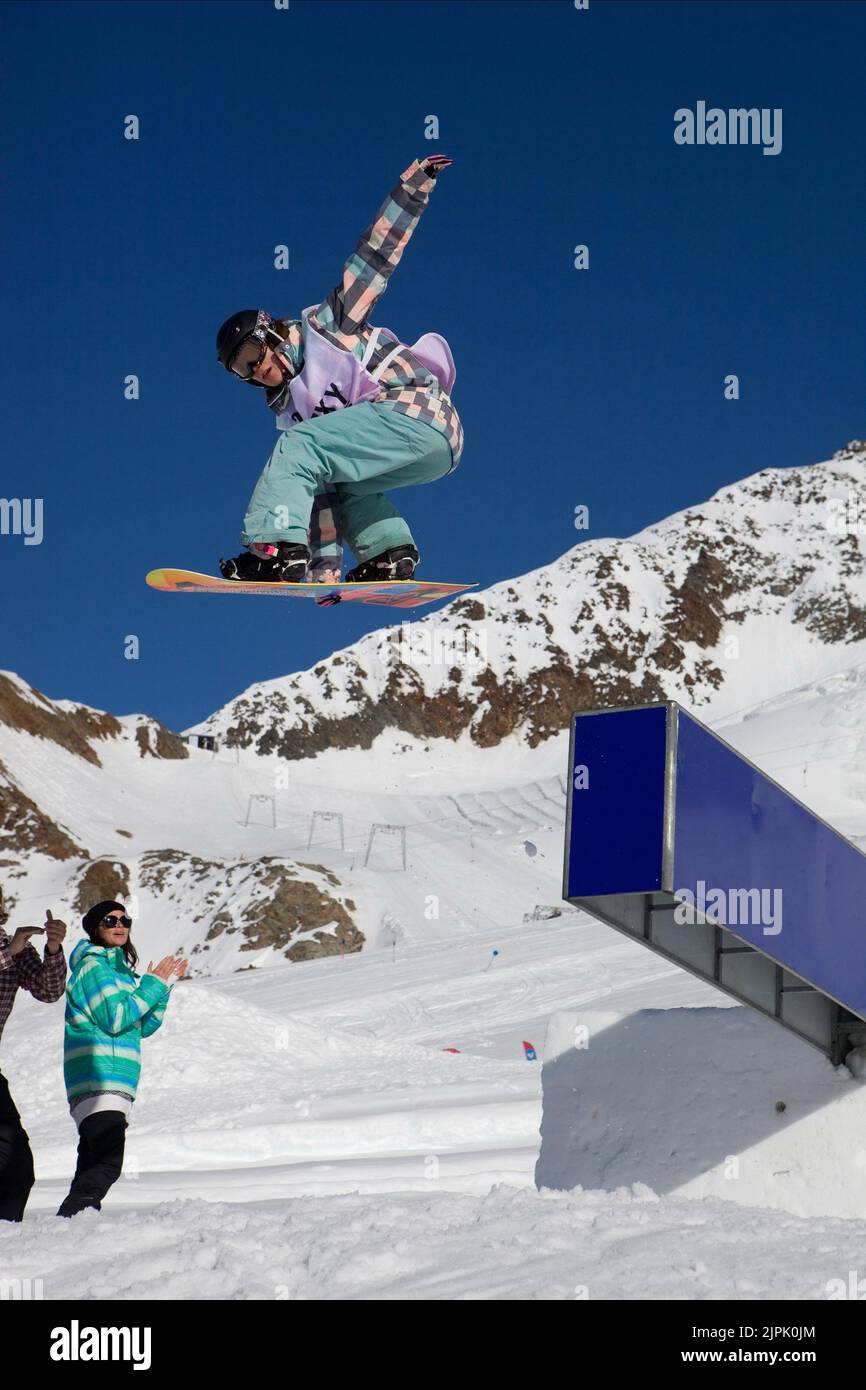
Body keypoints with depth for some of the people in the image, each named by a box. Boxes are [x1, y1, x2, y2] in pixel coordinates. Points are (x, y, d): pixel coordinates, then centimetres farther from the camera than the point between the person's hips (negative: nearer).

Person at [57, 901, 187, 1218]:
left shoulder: (118, 968, 24)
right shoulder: (93, 965, -4)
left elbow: (143, 1027, 23)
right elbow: (115, 1019, -16)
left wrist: (164, 985, 12)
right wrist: (154, 984, -8)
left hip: (114, 1087, 11)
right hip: (99, 1082, -11)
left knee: (92, 1167, 12)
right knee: (106, 1166, -24)